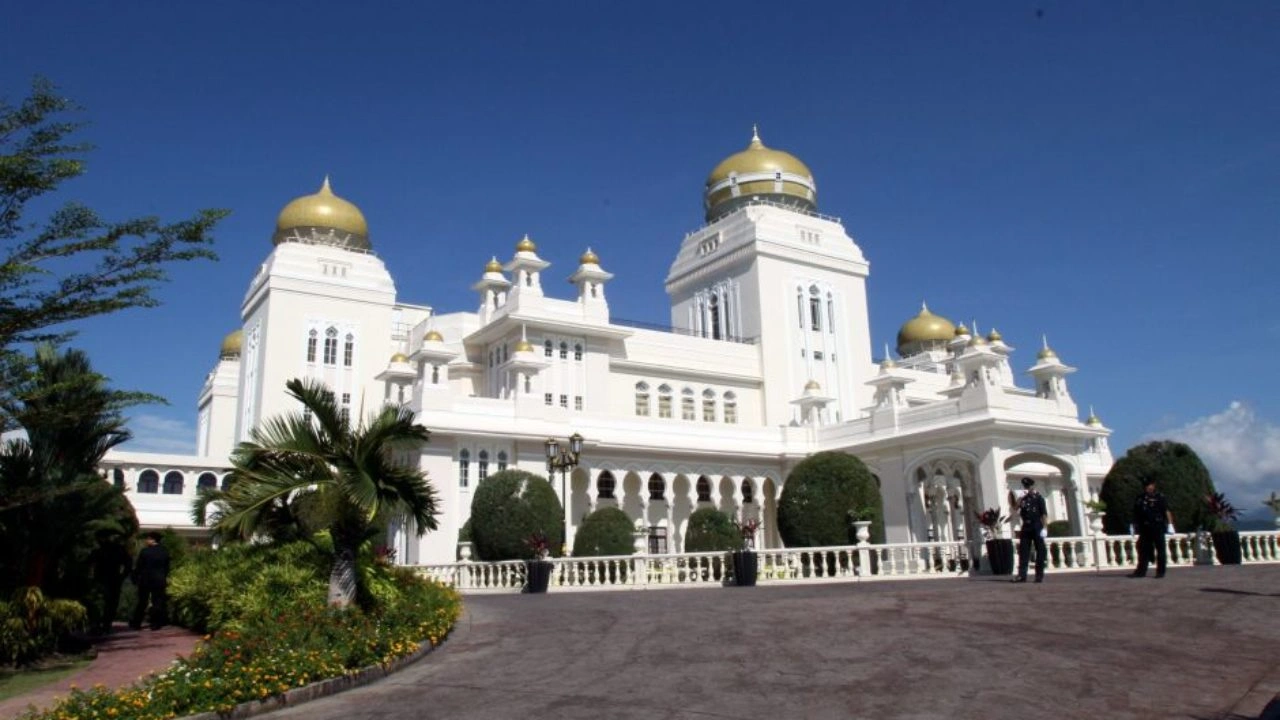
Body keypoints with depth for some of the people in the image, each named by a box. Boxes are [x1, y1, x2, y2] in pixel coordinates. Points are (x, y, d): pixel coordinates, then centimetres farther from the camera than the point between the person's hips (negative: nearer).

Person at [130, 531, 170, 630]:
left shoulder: (144, 551, -10)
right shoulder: (164, 552, 2)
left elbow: (138, 566, -8)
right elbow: (167, 567, 9)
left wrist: (135, 578, 2)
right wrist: (165, 578, 18)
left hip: (145, 580, -2)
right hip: (159, 581, 2)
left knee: (142, 602, 9)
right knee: (157, 602, 5)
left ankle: (136, 623, 13)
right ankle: (155, 624, 3)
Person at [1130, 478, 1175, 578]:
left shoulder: (1160, 497, -1)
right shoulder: (1140, 499, 10)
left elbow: (1167, 512, -5)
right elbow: (1135, 514, 15)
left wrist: (1170, 525, -13)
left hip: (1158, 528, -4)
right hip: (1145, 528, 4)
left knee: (1160, 550, 3)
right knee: (1143, 550, 4)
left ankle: (1160, 571, 10)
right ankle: (1141, 571, 7)